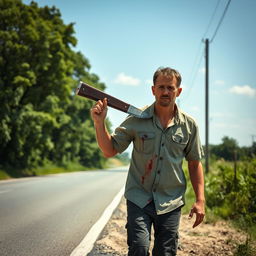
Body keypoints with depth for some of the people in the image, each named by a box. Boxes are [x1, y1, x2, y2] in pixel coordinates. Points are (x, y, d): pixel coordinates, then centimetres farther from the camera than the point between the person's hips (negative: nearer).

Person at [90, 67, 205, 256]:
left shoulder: (189, 125, 2)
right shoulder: (136, 119, -3)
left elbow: (195, 163, 10)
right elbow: (110, 151, -1)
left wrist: (200, 200, 5)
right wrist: (99, 123, -16)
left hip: (171, 203, 2)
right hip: (139, 198, -1)